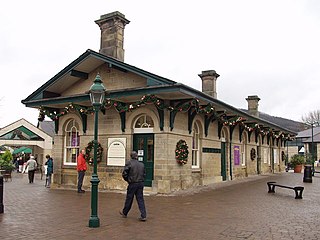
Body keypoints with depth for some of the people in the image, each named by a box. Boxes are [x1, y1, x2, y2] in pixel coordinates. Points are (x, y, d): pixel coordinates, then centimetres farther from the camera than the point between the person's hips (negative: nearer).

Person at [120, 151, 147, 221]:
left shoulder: (129, 163, -8)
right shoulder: (141, 164, 7)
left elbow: (124, 173, -9)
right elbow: (144, 174, 13)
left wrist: (127, 180, 7)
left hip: (132, 184, -4)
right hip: (141, 183, 4)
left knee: (129, 199, 10)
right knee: (140, 199, 6)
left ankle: (124, 213, 29)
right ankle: (143, 216, 0)